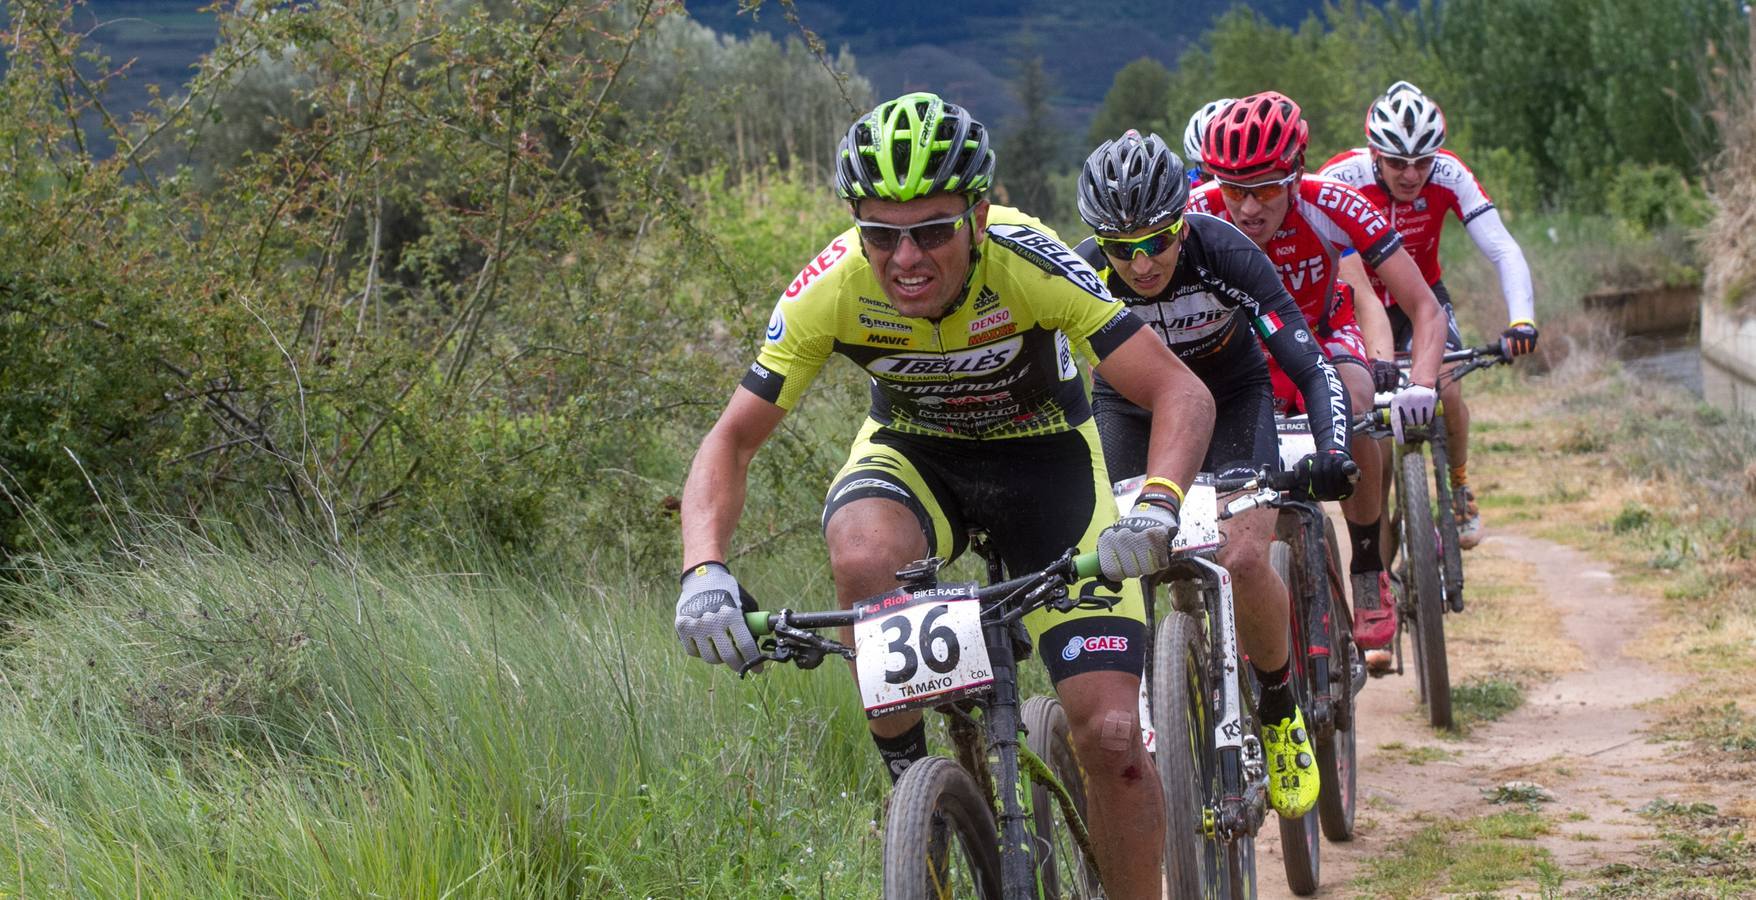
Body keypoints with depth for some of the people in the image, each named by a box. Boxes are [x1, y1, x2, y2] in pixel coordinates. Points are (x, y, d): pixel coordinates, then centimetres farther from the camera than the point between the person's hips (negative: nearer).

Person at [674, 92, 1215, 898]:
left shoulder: (1024, 263, -32)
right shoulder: (834, 287, -26)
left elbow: (1181, 392, -32)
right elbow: (733, 440, -19)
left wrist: (1157, 507, -52)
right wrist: (705, 571, -38)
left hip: (1040, 454, -1)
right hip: (912, 452, 1)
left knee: (1112, 735, -14)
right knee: (862, 556, -37)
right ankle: (908, 777, -15)